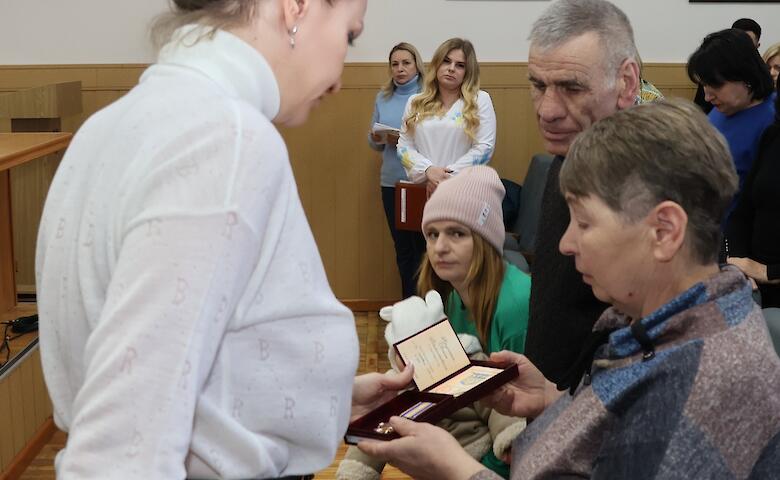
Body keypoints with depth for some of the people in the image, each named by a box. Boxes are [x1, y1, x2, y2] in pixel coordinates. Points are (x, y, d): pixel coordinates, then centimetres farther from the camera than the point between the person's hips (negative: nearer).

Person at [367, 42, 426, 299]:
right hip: (391, 181, 5)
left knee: (422, 246, -2)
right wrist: (376, 139, -7)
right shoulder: (383, 97, 10)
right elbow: (373, 143, 15)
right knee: (402, 247, 13)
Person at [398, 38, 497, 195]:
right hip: (422, 189, 2)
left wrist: (448, 175, -11)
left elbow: (484, 148, -3)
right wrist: (428, 170, -10)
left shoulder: (480, 100, 4)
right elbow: (404, 147, 8)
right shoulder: (415, 103, 12)